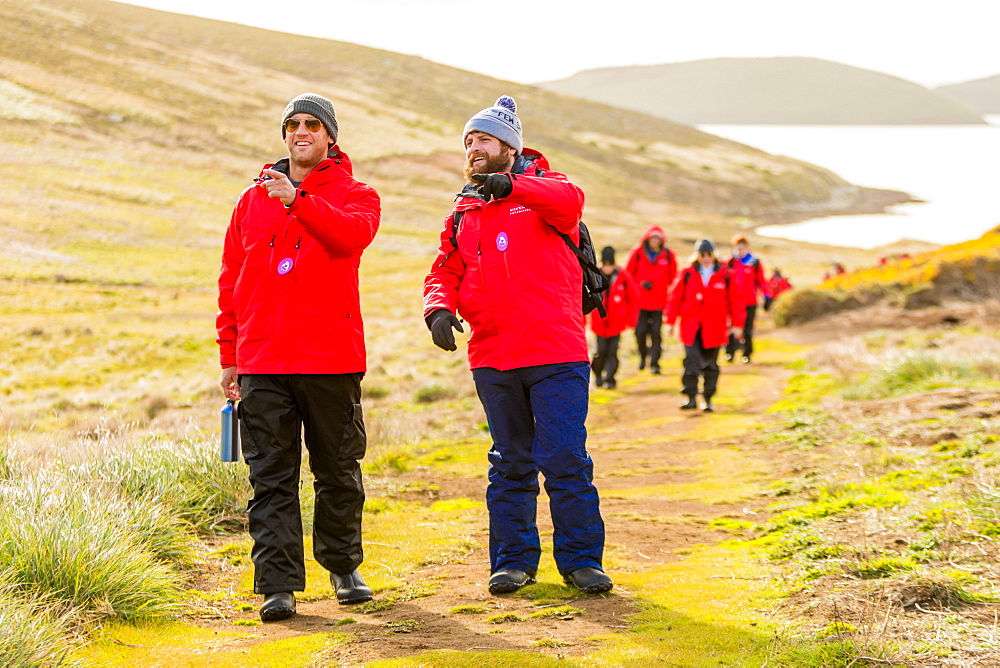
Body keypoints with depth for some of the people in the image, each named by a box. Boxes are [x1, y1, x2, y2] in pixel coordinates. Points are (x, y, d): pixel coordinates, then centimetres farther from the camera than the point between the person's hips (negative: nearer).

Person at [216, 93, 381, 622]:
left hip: (331, 358, -2)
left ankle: (343, 566, 27)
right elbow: (232, 280, 15)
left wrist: (298, 200, -31)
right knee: (271, 476, -2)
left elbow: (353, 233, -20)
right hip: (262, 361, 2)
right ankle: (278, 585, -2)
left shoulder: (354, 195, 5)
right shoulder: (253, 199, 14)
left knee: (337, 469, 9)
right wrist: (228, 355, 11)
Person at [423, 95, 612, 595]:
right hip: (492, 358, 4)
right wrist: (440, 307, -11)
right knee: (510, 463, 10)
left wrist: (511, 185, -37)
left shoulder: (544, 186, 4)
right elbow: (445, 273, 12)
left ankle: (580, 558, 4)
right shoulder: (463, 213, 17)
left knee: (566, 459, -5)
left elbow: (570, 201, -20)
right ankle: (513, 559, 17)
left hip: (556, 353, -4)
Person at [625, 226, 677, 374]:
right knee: (640, 331, 0)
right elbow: (629, 273, 7)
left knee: (656, 332, -4)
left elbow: (673, 277, 12)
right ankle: (643, 356, 26)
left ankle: (654, 363, 1)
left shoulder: (668, 255, 2)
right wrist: (640, 284, -6)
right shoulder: (638, 253, 0)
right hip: (640, 301, 0)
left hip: (659, 301, 0)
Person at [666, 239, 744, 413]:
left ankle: (708, 399, 17)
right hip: (691, 327, -1)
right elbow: (675, 298, 5)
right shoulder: (687, 274, 2)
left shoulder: (725, 275, 3)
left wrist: (737, 324, 3)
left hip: (714, 327, 1)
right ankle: (691, 398, -4)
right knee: (691, 361, -10)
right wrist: (671, 322, 2)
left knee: (710, 364, 8)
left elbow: (735, 301, 6)